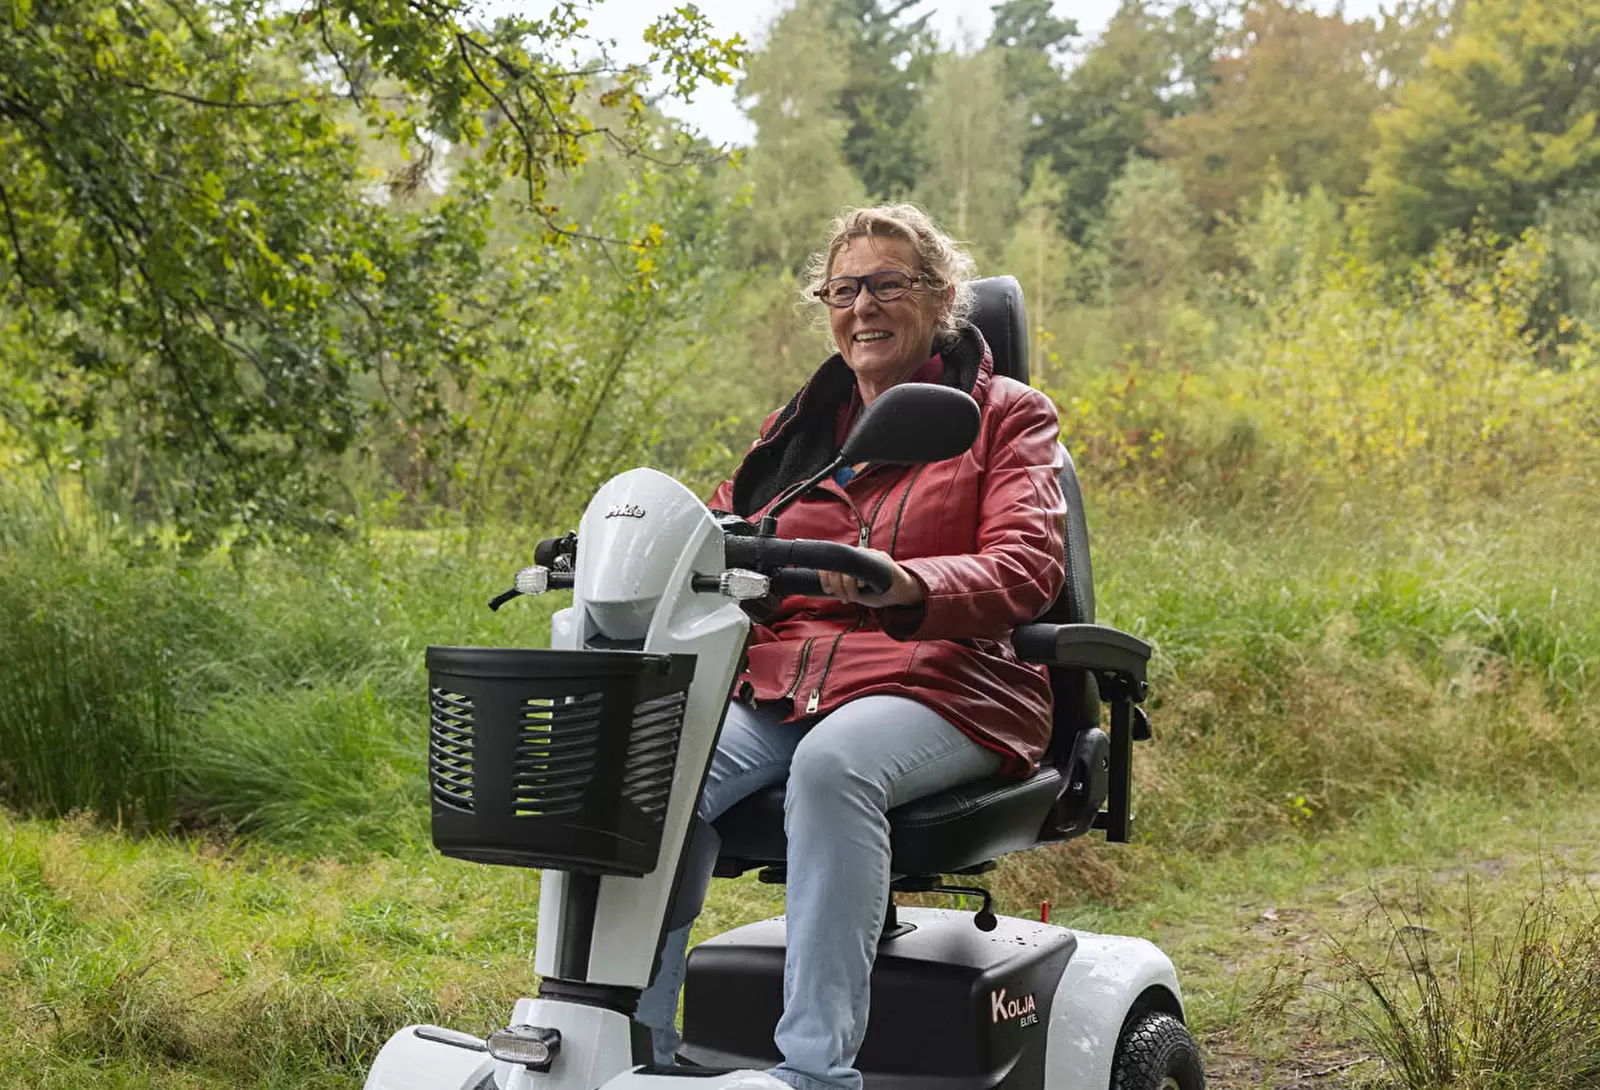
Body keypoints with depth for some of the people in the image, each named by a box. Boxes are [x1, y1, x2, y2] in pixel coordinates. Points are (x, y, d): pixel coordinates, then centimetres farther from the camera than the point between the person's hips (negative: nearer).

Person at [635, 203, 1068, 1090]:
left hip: (939, 686, -4)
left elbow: (1027, 566, -7)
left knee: (834, 764, -38)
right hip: (778, 687, 4)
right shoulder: (798, 428, 25)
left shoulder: (1005, 417, 10)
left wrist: (903, 583, -28)